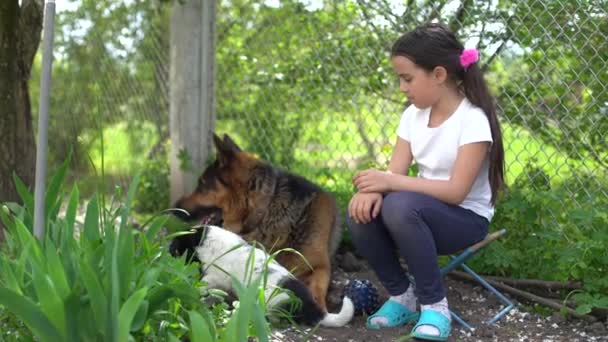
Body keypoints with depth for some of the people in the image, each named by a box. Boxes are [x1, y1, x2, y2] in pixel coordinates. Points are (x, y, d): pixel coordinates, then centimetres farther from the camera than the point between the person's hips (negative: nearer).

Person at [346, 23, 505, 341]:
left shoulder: (472, 119, -18)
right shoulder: (413, 115, 3)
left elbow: (456, 191, -25)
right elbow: (395, 173, -4)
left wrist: (391, 183, -32)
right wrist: (374, 188, -28)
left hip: (465, 218, -6)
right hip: (423, 211, 6)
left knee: (401, 206, -35)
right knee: (361, 212, -21)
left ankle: (434, 304, -17)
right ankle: (402, 295, 0)